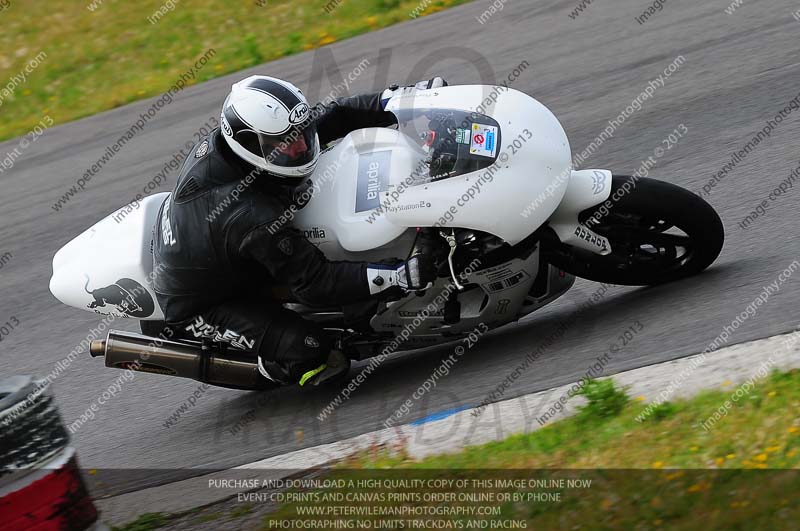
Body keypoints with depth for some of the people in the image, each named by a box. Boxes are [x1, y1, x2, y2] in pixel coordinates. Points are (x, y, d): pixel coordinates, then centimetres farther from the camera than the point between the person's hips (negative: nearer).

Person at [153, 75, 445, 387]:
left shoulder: (218, 145, -17)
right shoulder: (253, 218, -40)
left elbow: (328, 117, -10)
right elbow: (315, 284, -35)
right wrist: (399, 277, -40)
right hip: (197, 310, -9)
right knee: (307, 347, -23)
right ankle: (273, 368, 9)